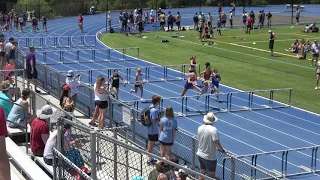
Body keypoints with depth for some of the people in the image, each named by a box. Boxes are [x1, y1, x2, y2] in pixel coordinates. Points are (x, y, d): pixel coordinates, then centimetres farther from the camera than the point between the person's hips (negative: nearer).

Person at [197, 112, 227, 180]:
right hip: (209, 157, -6)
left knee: (202, 174, 17)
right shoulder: (213, 129, -22)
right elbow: (216, 143, -26)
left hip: (200, 154, 7)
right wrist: (223, 150, -10)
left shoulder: (200, 128, -1)